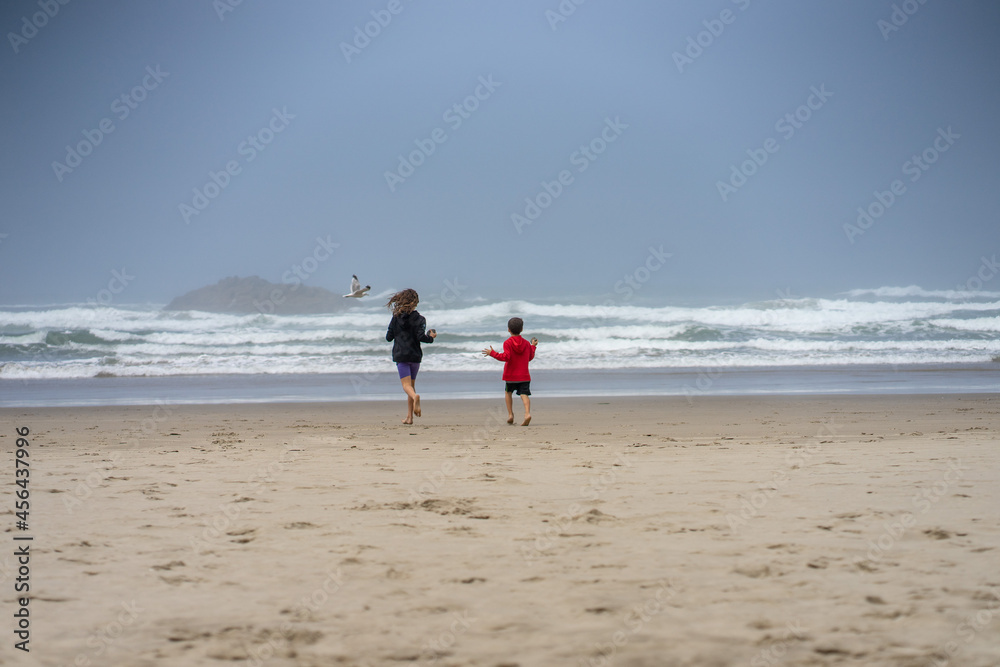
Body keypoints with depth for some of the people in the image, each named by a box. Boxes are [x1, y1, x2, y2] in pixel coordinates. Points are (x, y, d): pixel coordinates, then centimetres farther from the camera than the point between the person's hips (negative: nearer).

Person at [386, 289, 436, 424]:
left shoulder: (396, 318, 1)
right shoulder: (418, 318, -5)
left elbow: (389, 337, 4)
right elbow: (421, 337, -15)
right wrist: (431, 337, 4)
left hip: (400, 356, -1)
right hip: (415, 355, 1)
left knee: (406, 384, -9)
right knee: (411, 384, 14)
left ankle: (415, 397, -44)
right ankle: (409, 417, 12)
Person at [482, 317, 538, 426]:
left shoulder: (507, 343, -9)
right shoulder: (526, 343, 5)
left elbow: (506, 357, -19)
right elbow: (530, 357, 16)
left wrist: (492, 353, -12)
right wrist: (533, 346, 31)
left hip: (510, 375, -2)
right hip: (524, 375, 2)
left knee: (508, 392, 19)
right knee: (524, 394, -5)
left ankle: (510, 414, 13)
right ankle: (527, 413, -28)